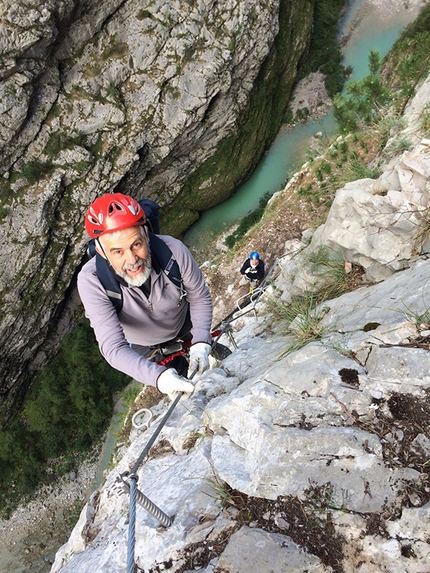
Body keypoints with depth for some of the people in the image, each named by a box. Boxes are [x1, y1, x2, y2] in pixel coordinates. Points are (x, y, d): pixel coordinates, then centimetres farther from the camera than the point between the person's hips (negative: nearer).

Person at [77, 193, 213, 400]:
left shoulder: (173, 249, -38)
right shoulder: (91, 281, -40)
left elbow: (199, 297, -20)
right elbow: (114, 348, -43)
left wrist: (201, 343, -32)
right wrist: (159, 376, -58)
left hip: (184, 326, 1)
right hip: (143, 347, -1)